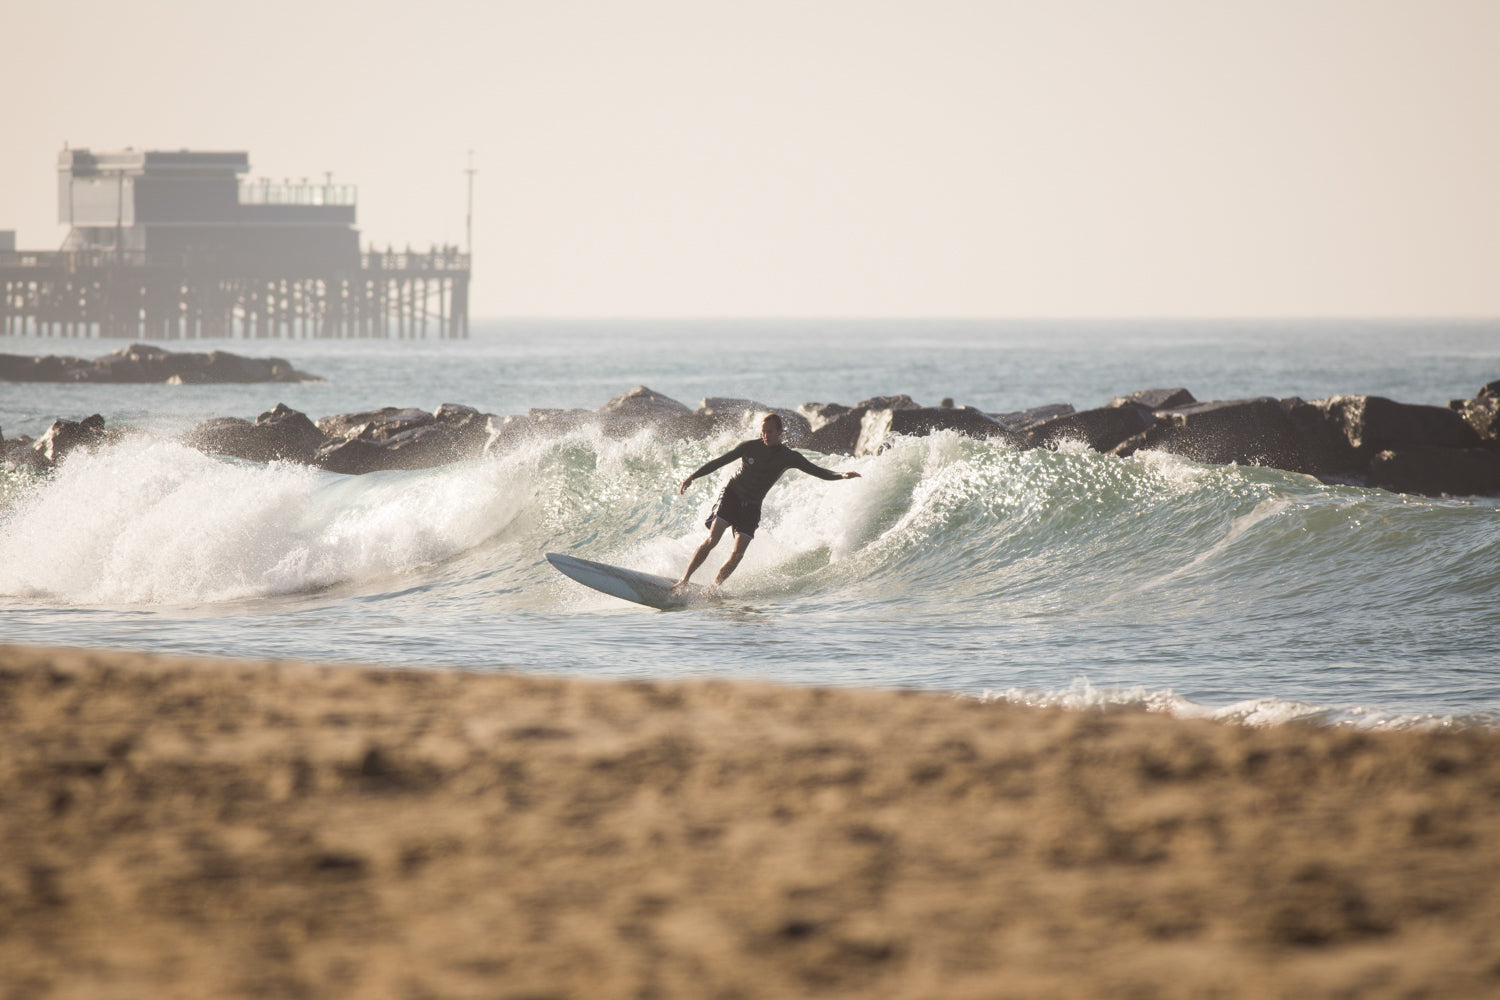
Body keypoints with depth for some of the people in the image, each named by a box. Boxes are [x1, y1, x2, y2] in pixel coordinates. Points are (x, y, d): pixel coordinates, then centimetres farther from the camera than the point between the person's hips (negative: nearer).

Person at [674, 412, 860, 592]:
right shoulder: (749, 446, -6)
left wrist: (841, 475, -25)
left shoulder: (788, 457, -3)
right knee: (712, 540, -18)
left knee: (738, 553, -12)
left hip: (752, 507, 2)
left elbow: (817, 471, -8)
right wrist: (692, 477, -5)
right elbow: (719, 462, 0)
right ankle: (684, 581, -13)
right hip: (731, 495, -2)